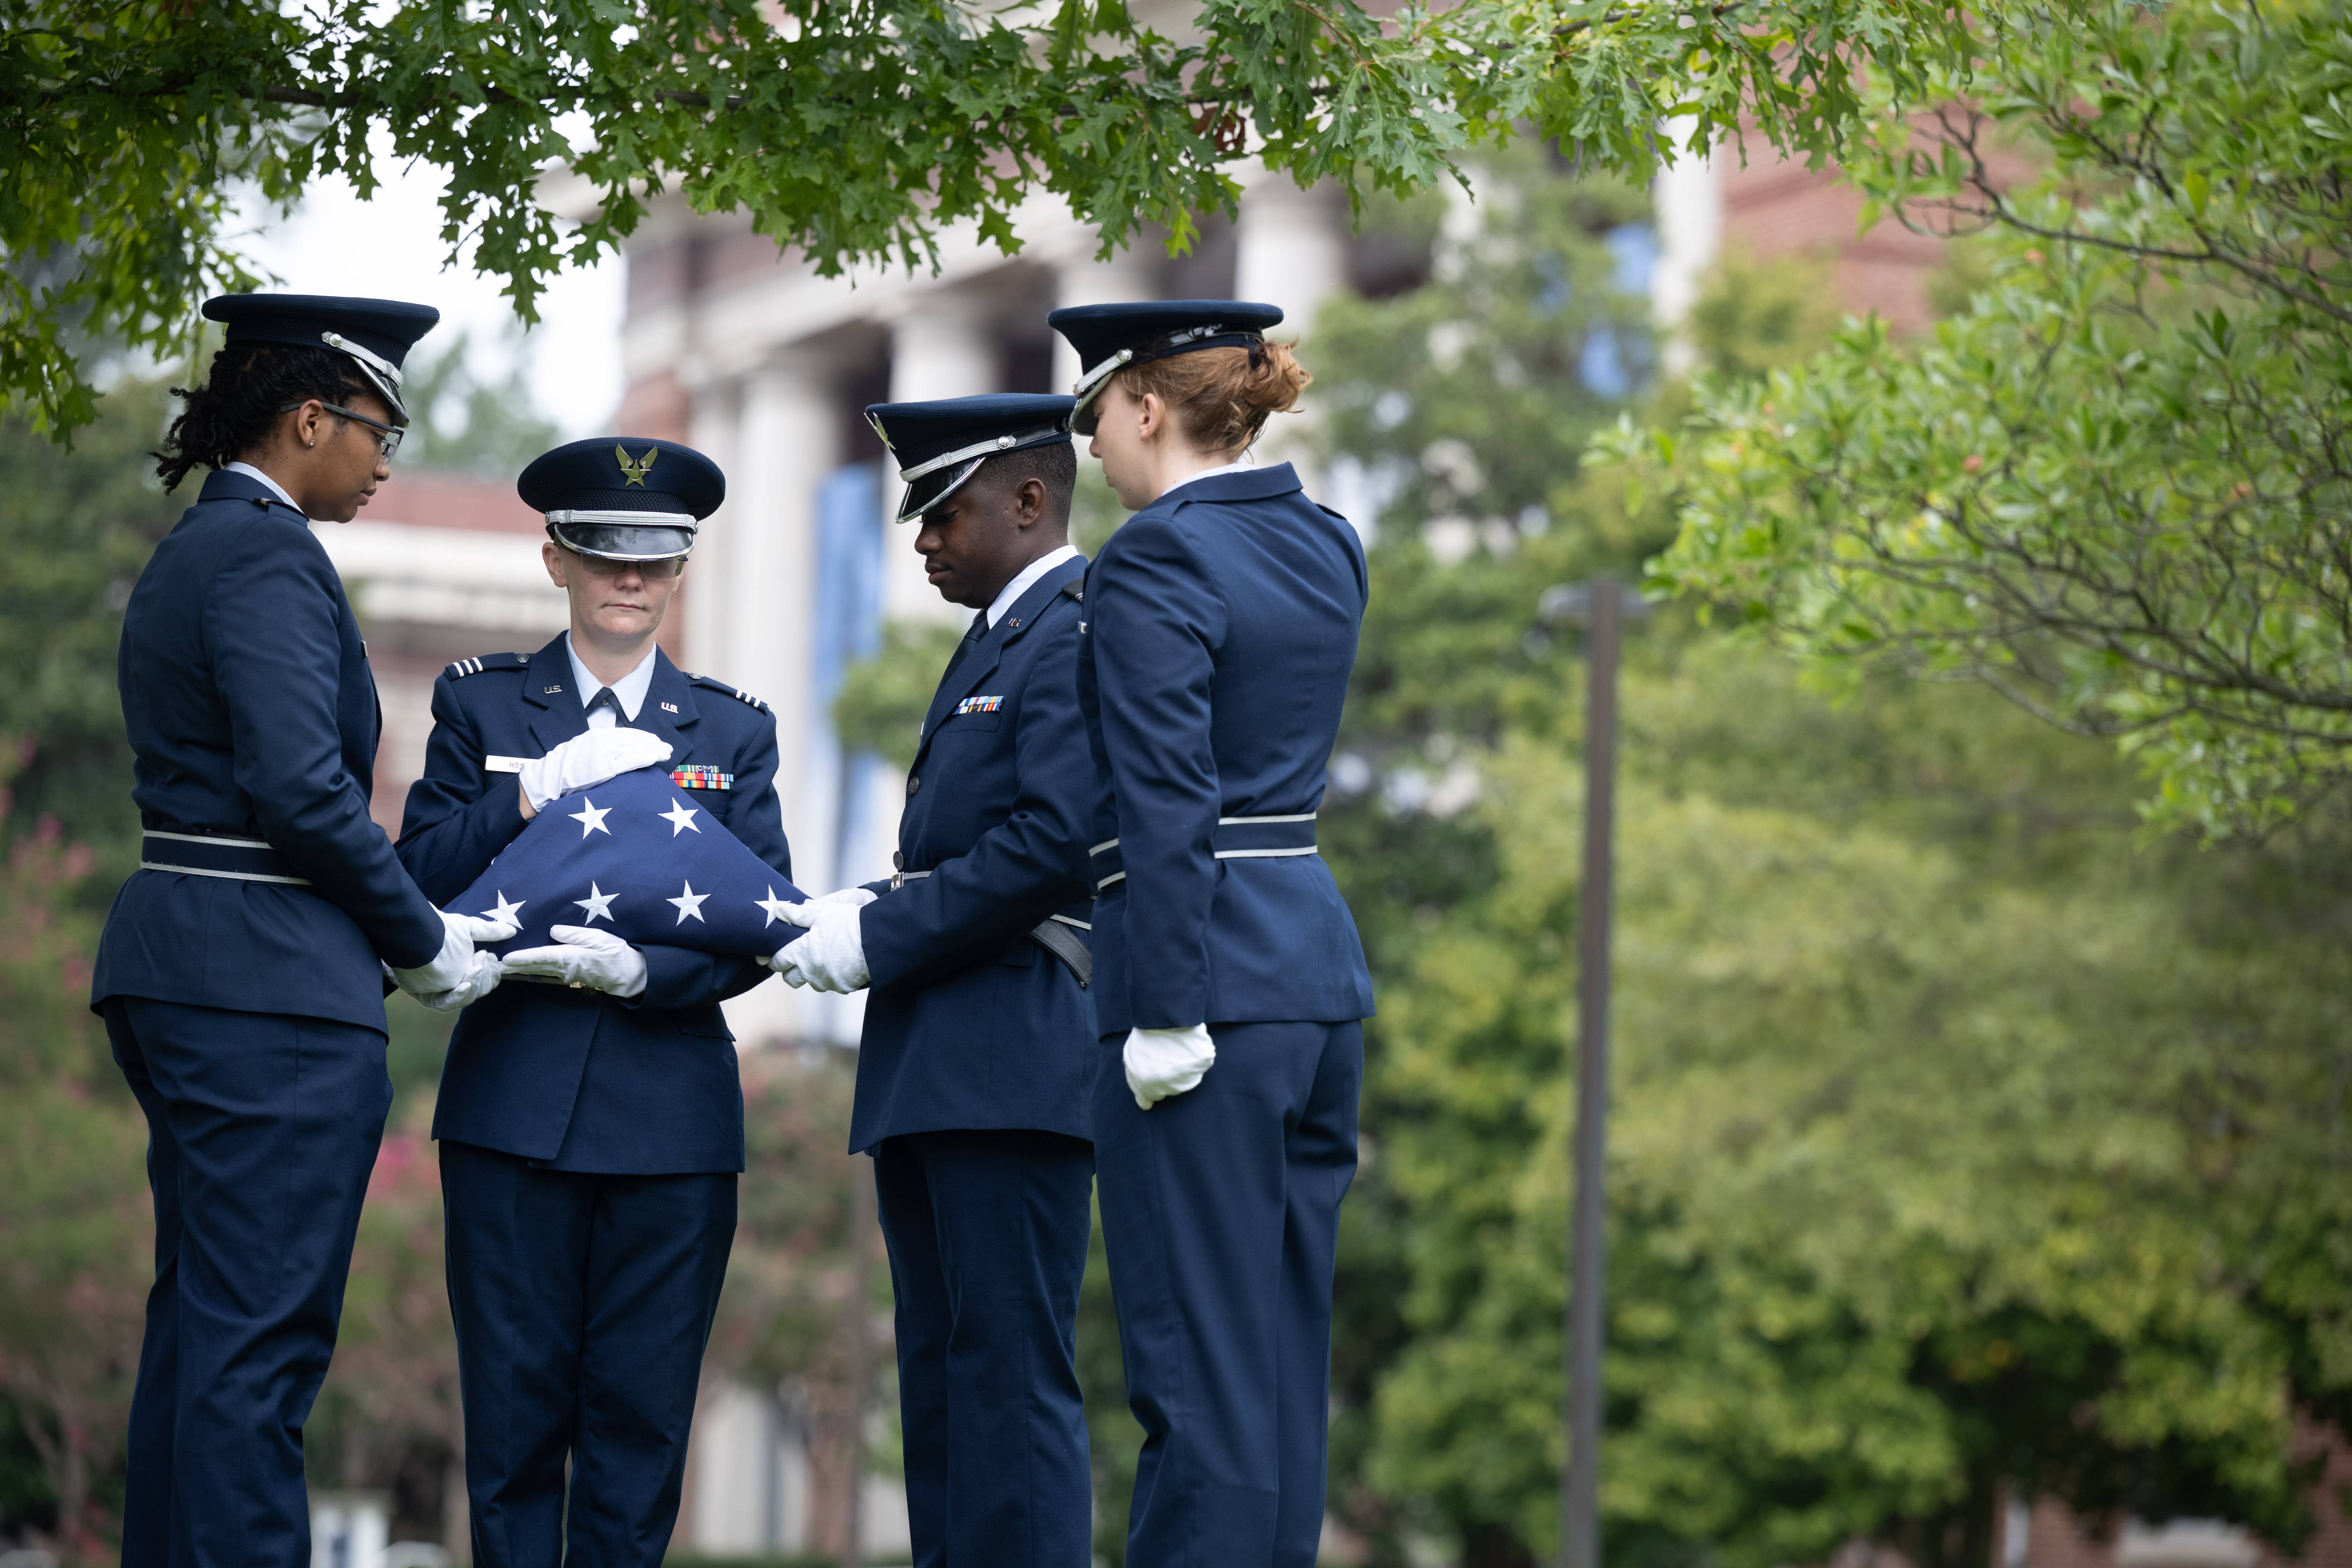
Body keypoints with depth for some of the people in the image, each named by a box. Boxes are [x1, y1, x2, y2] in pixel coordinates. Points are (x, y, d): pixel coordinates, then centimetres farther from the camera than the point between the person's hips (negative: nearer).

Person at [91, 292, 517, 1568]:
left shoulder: (189, 554, 18)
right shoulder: (267, 556, -12)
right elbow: (300, 788, -21)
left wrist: (415, 924, 14)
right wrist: (424, 943, -9)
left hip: (180, 978, 10)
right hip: (273, 987, -10)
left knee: (200, 1322, 13)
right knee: (259, 1341, -9)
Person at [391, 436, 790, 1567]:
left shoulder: (734, 731, 12)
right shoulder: (480, 703, 10)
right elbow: (422, 877, 0)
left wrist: (645, 971, -14)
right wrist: (540, 788, -14)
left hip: (671, 1113, 1)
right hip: (514, 1102, -1)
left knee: (642, 1411, 0)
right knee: (514, 1400, -1)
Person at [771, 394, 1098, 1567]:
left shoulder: (1081, 631, -10)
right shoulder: (994, 642, 23)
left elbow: (1054, 843, -20)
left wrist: (881, 935, -15)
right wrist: (854, 918, 6)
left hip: (1015, 1065, -11)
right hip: (933, 1074, 11)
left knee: (1012, 1377, -11)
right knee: (941, 1378, 10)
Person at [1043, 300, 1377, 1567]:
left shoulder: (1155, 560, -12)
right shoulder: (1324, 548, 13)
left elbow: (1167, 806, -18)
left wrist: (1166, 1019, -19)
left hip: (1209, 976, -9)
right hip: (1320, 960, 9)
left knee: (1201, 1362, -6)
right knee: (1285, 1351, 12)